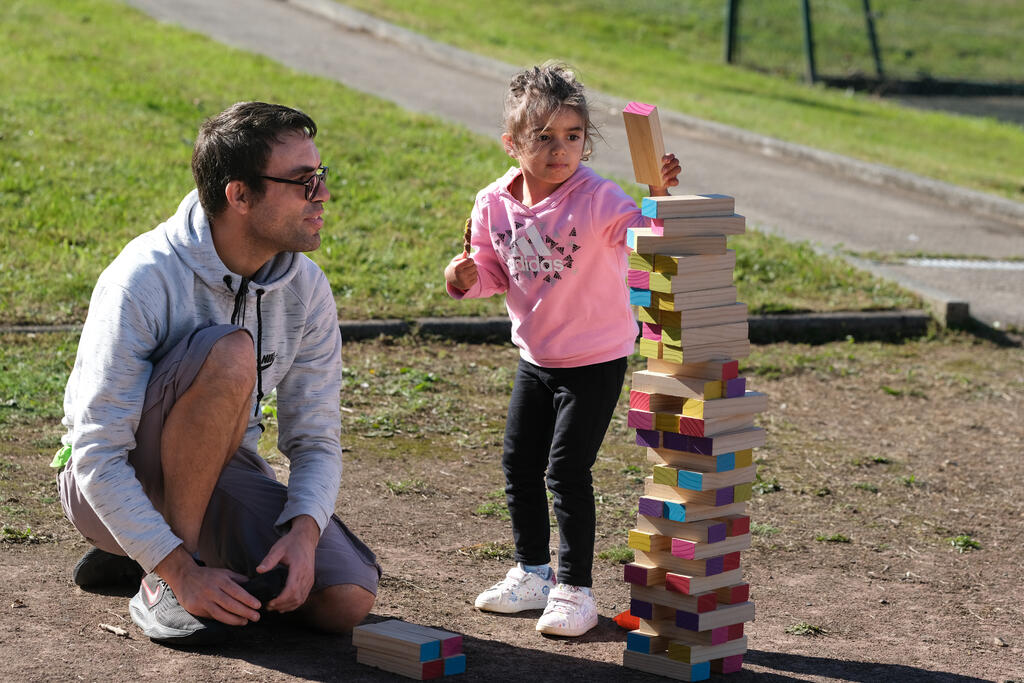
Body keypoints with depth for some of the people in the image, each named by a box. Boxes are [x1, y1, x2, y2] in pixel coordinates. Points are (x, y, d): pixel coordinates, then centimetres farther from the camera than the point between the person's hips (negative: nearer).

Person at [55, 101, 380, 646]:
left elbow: (315, 438, -3)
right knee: (229, 353, -33)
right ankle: (163, 582, -20)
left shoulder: (306, 288, -8)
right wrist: (181, 571, -32)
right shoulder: (144, 280, -25)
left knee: (347, 601, -17)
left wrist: (303, 531, -24)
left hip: (218, 472, 6)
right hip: (111, 488, -6)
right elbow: (96, 456, -26)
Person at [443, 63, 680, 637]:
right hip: (535, 359, 6)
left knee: (567, 470, -8)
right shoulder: (495, 205, -5)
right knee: (519, 465, 14)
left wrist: (657, 197, -52)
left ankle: (575, 589, 6)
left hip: (595, 361, -6)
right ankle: (532, 573, 32)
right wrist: (469, 277, -13)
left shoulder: (597, 198, -21)